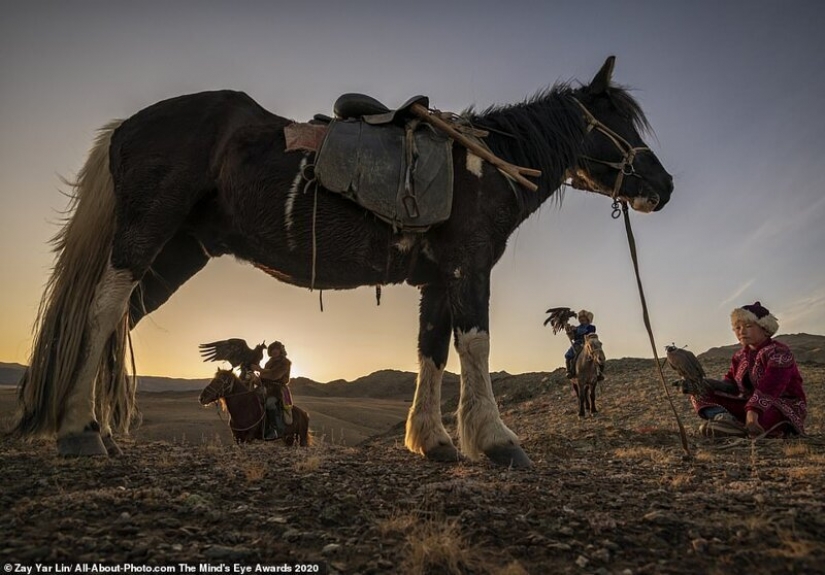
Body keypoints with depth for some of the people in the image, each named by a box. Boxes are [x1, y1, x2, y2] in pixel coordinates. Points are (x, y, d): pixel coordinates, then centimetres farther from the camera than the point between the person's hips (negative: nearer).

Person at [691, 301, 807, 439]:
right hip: (748, 404, 8)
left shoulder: (778, 352, -13)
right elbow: (731, 385, 5)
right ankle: (724, 418, -34)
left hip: (785, 408, -8)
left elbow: (769, 388, -30)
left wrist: (753, 411, -45)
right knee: (700, 394, -7)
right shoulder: (740, 356, 12)